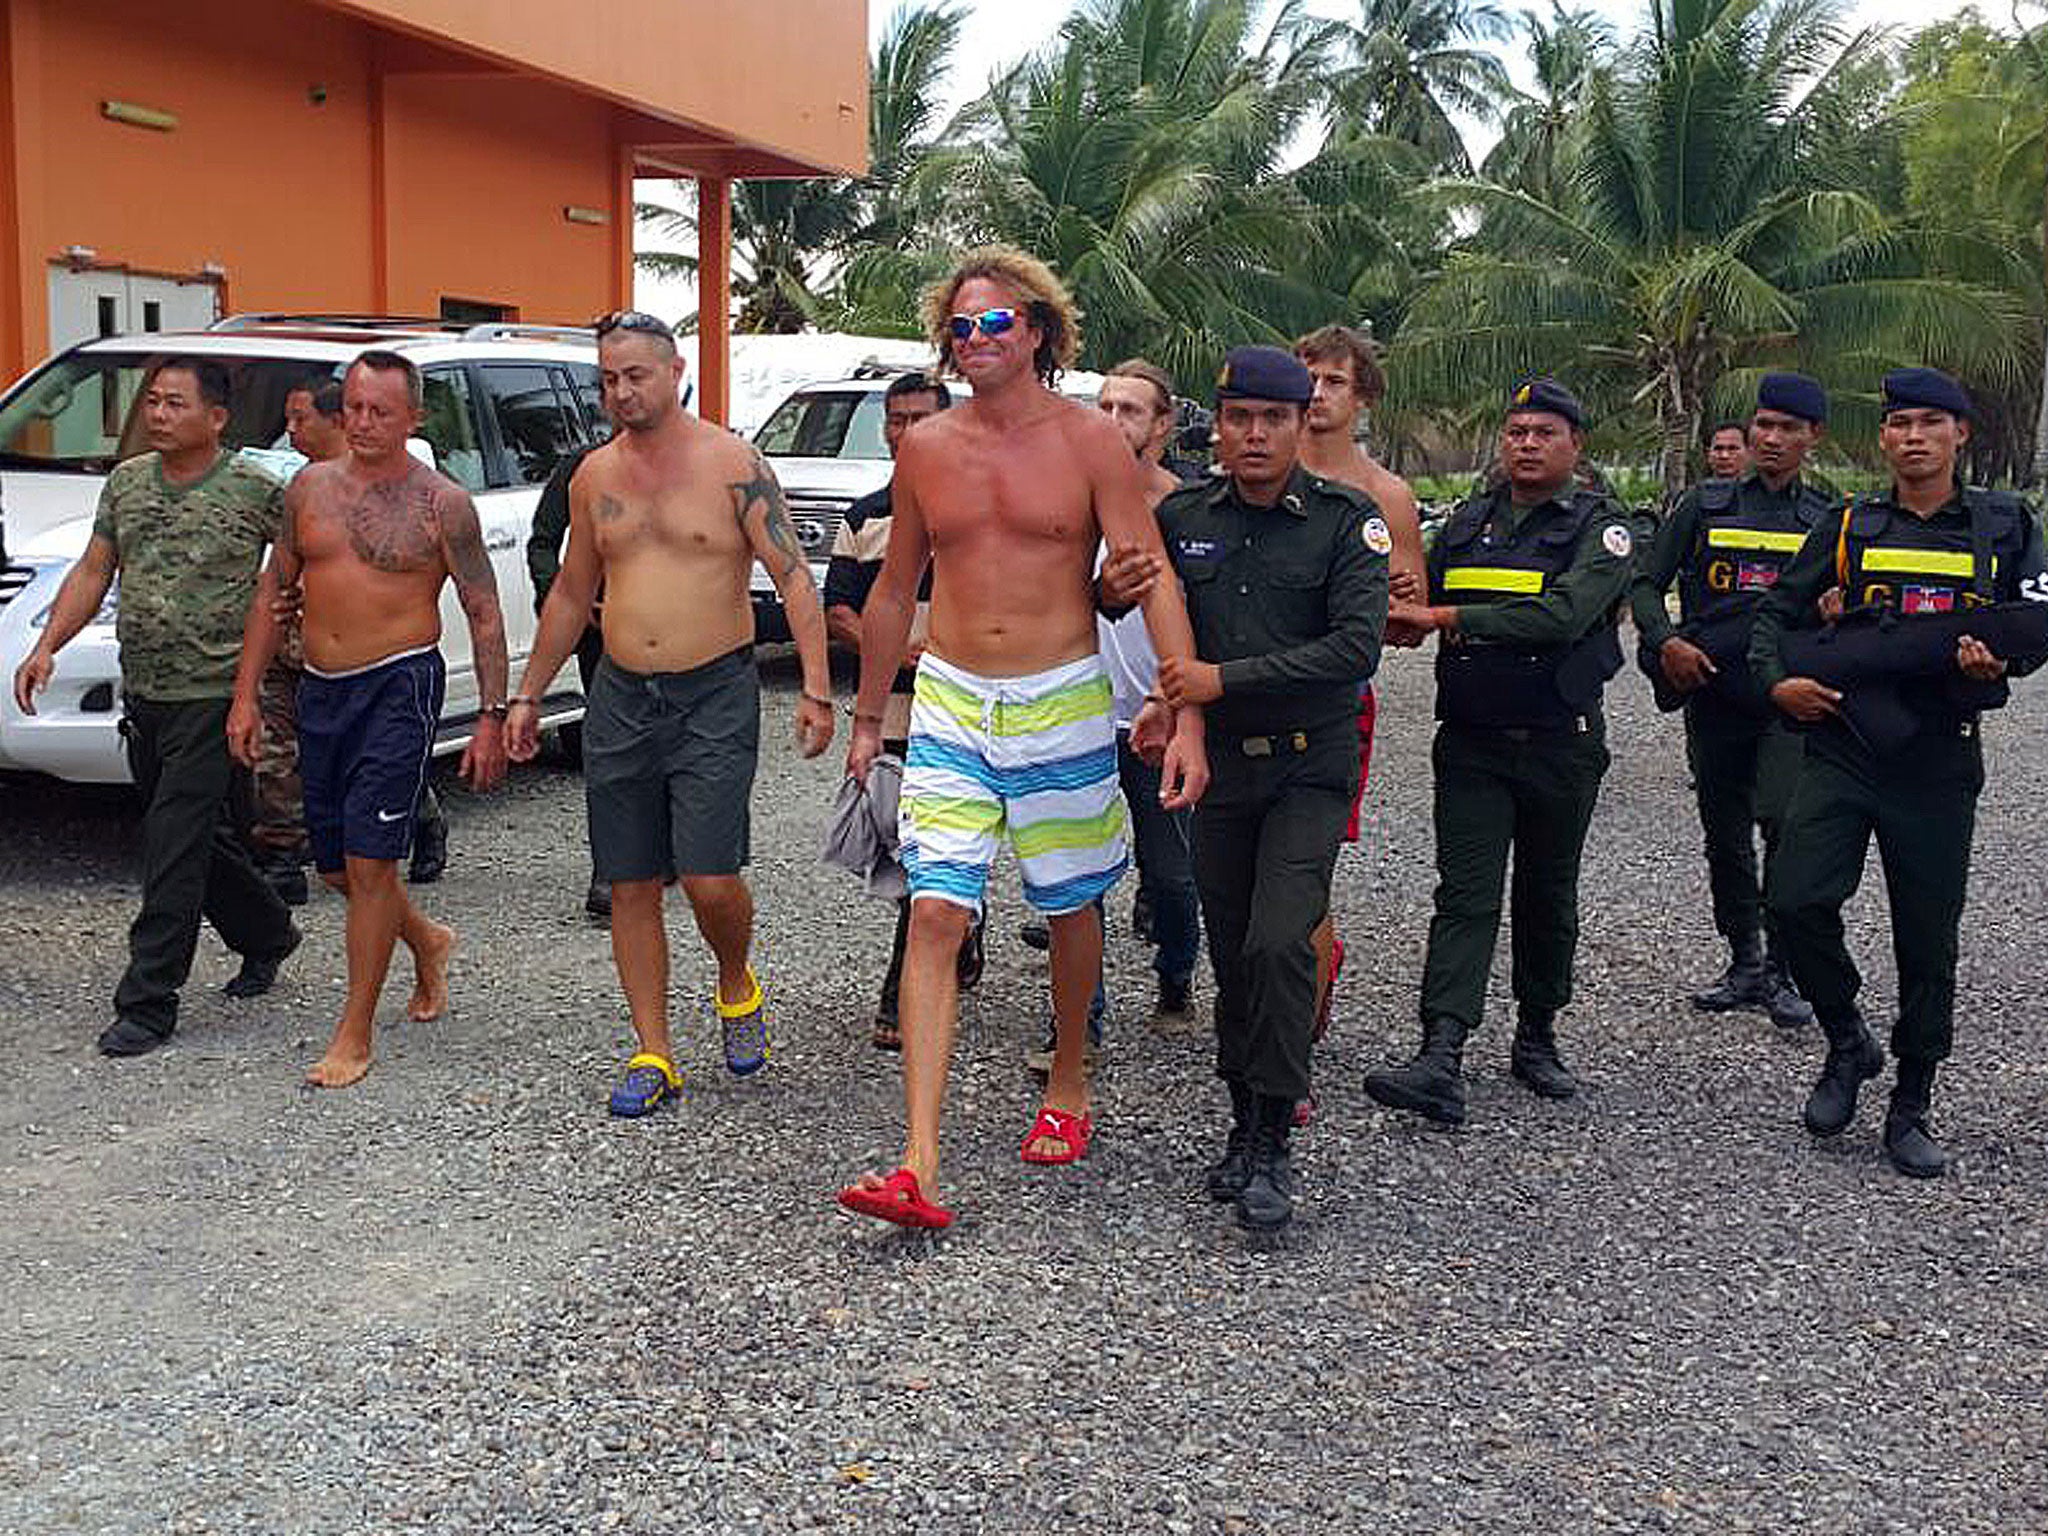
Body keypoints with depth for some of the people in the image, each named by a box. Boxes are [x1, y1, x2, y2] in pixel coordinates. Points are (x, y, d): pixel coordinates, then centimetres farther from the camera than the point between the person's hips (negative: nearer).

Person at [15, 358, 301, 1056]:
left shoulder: (254, 490, -8)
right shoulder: (127, 480, 10)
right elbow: (94, 571, 13)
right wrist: (46, 647, 3)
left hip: (213, 697, -6)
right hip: (143, 696, 6)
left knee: (175, 848, -7)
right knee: (205, 840, 16)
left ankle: (148, 1003, -1)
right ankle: (267, 936, 37)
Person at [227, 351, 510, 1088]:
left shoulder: (442, 503, -5)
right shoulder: (310, 487, 8)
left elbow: (484, 615, -3)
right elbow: (272, 592, 13)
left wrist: (492, 716, -9)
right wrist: (246, 694, 9)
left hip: (399, 685, -5)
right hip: (320, 691, 6)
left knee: (368, 862, -9)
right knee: (336, 865, 12)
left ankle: (355, 1032, 2)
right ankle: (427, 942, 40)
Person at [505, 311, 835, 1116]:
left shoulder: (733, 464, -5)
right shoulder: (595, 475, 9)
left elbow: (794, 577, -7)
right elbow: (571, 592, 20)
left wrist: (816, 689, -16)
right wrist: (529, 694, 20)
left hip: (715, 695, -5)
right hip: (619, 697, 5)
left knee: (710, 879, -11)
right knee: (631, 886, 5)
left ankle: (735, 985, 21)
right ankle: (653, 1053, 16)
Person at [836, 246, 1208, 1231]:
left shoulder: (1089, 440, -5)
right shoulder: (924, 448, 5)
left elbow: (1153, 580, -9)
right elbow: (895, 590, 15)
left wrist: (1187, 715, -18)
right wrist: (868, 717, 18)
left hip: (1062, 705, -1)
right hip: (949, 705, 2)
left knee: (1070, 909, 13)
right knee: (935, 917, -9)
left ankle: (1067, 1086, 39)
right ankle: (920, 1167, -12)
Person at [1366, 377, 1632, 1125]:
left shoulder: (1600, 527, -3)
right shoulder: (1466, 523, 12)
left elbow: (1565, 614, -20)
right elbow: (1421, 604, 23)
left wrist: (1449, 617, -22)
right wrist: (1401, 610, -1)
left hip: (1560, 745, -2)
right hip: (1472, 742, 2)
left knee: (1547, 898, 11)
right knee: (1465, 896, -7)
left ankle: (1536, 1037, 28)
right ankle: (1440, 1060, -16)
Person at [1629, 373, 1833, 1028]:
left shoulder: (1829, 519, 10)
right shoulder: (1706, 505, 9)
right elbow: (1645, 584, 7)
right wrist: (1666, 641, -10)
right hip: (1713, 694, 2)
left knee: (1784, 821, -17)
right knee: (1724, 834, 9)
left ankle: (1784, 971, -5)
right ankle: (1745, 966, 23)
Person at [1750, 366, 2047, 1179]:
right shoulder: (1851, 525, 8)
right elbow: (1779, 609, 12)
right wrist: (1776, 680, -6)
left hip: (1940, 757, 0)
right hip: (1842, 741, 0)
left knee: (1928, 941, 5)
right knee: (1797, 900, -15)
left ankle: (1910, 1109, 20)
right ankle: (1848, 1042, 12)